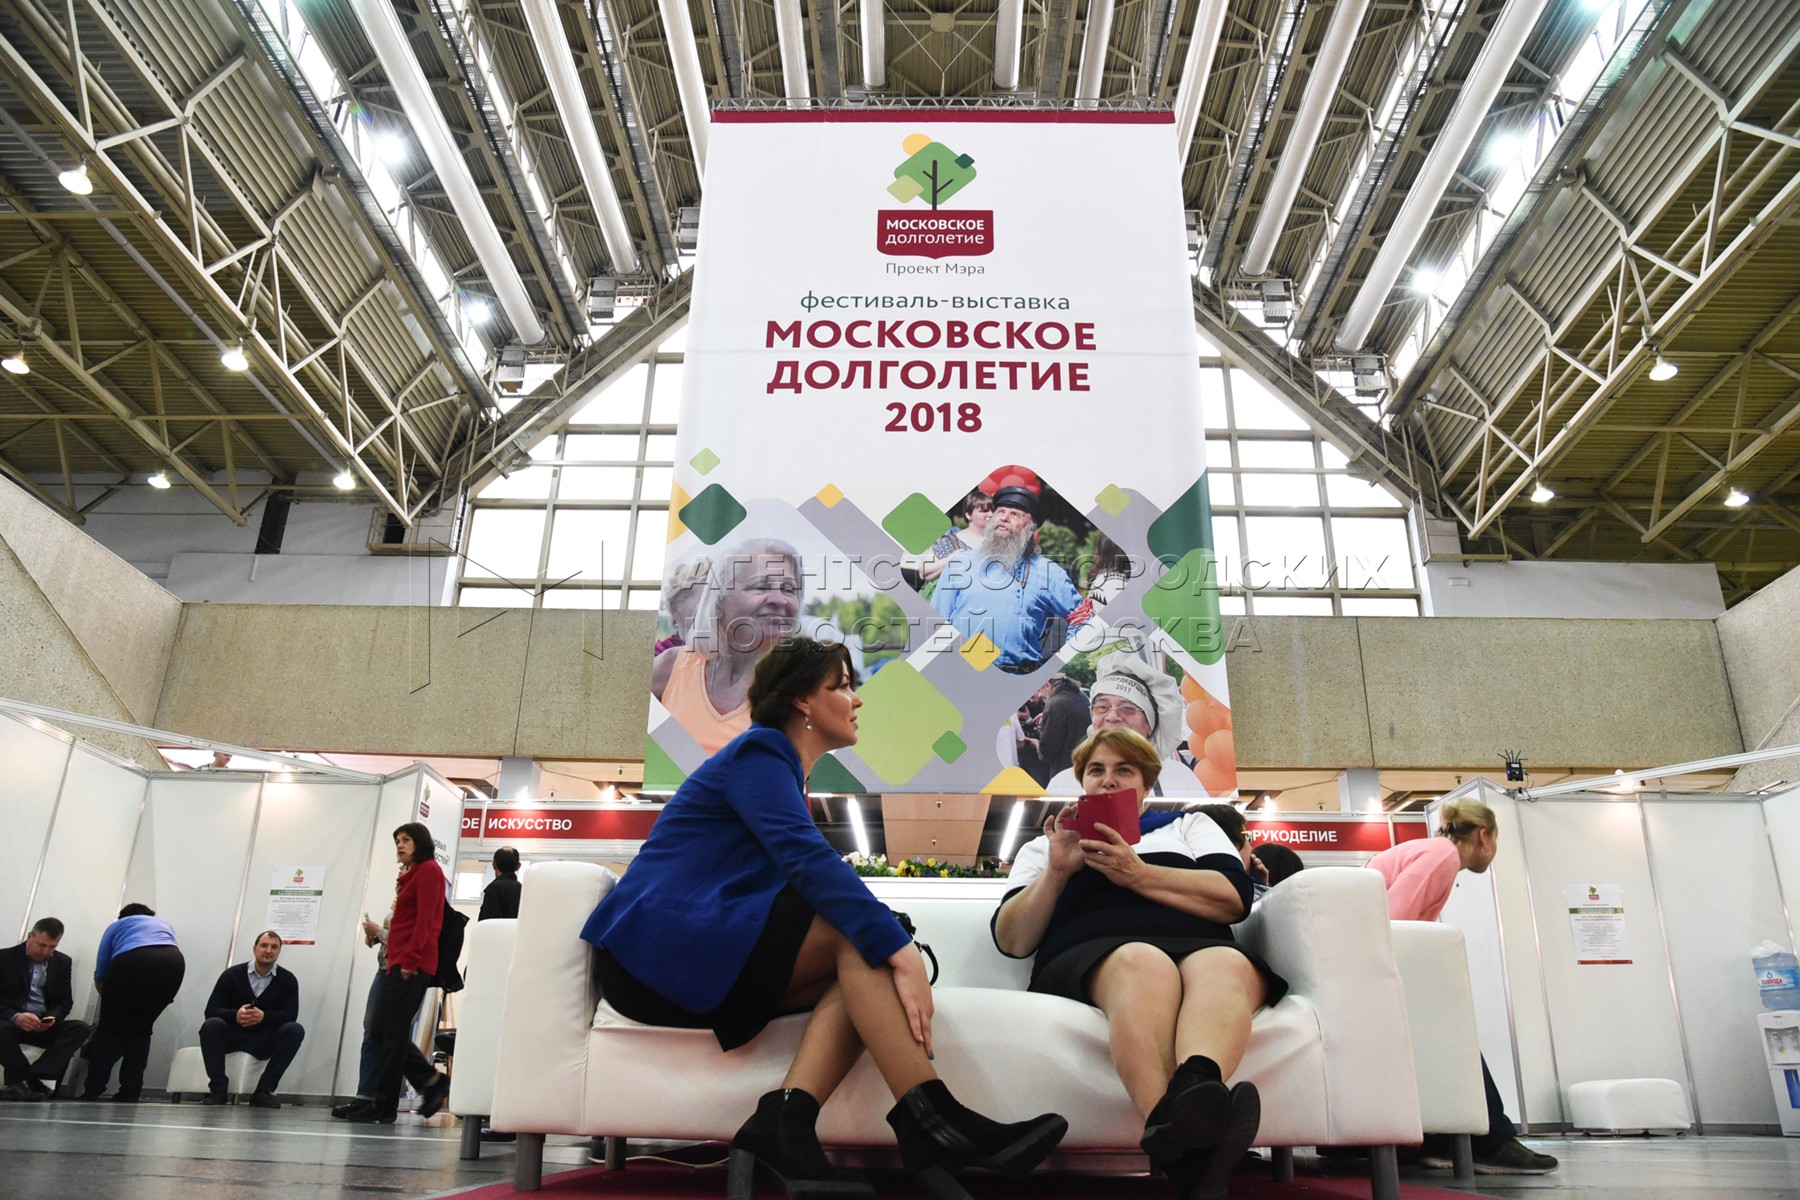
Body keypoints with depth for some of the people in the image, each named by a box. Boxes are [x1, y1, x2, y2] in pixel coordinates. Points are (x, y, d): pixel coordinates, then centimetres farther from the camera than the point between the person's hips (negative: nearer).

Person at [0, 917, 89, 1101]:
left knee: (80, 1028, -24)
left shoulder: (63, 962, 8)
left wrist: (52, 1017, -15)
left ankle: (23, 1081, -33)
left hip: (44, 1026, 3)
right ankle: (31, 1082, -27)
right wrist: (15, 1017, -27)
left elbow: (66, 1001, 8)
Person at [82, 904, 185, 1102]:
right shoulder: (163, 924, 40)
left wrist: (114, 1001, 48)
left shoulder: (116, 926, 33)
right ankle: (130, 1092, 11)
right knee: (140, 1029, 18)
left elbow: (100, 976, 31)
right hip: (173, 961, 3)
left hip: (132, 961, -2)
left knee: (110, 1027, 14)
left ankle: (93, 1090, 5)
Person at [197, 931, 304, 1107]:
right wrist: (235, 1015, -30)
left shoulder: (287, 980, -2)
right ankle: (218, 1089, -20)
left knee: (295, 1030, -27)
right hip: (233, 1035, 0)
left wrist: (264, 1016, -32)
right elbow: (210, 1010, -8)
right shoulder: (232, 974, -2)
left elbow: (290, 1015, -12)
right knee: (210, 1025, -30)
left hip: (265, 1041, 0)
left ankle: (263, 1090, -20)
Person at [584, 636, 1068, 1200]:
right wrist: (900, 951, -32)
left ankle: (785, 1117, -29)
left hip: (691, 959, 9)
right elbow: (808, 860, -25)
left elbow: (799, 868, 17)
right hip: (656, 942, -9)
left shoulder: (776, 764, 21)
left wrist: (889, 951, 3)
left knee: (862, 965, -12)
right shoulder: (759, 752, -8)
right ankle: (929, 1119, -25)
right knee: (861, 938, -21)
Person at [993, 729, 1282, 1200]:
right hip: (1089, 958, -1)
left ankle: (1195, 1088, -66)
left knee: (1227, 967, -36)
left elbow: (1233, 899, 8)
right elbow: (1012, 941, 15)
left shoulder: (1190, 825, 29)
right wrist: (1057, 871, 1)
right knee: (1143, 964, -38)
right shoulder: (1044, 846, 29)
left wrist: (1138, 874, -2)